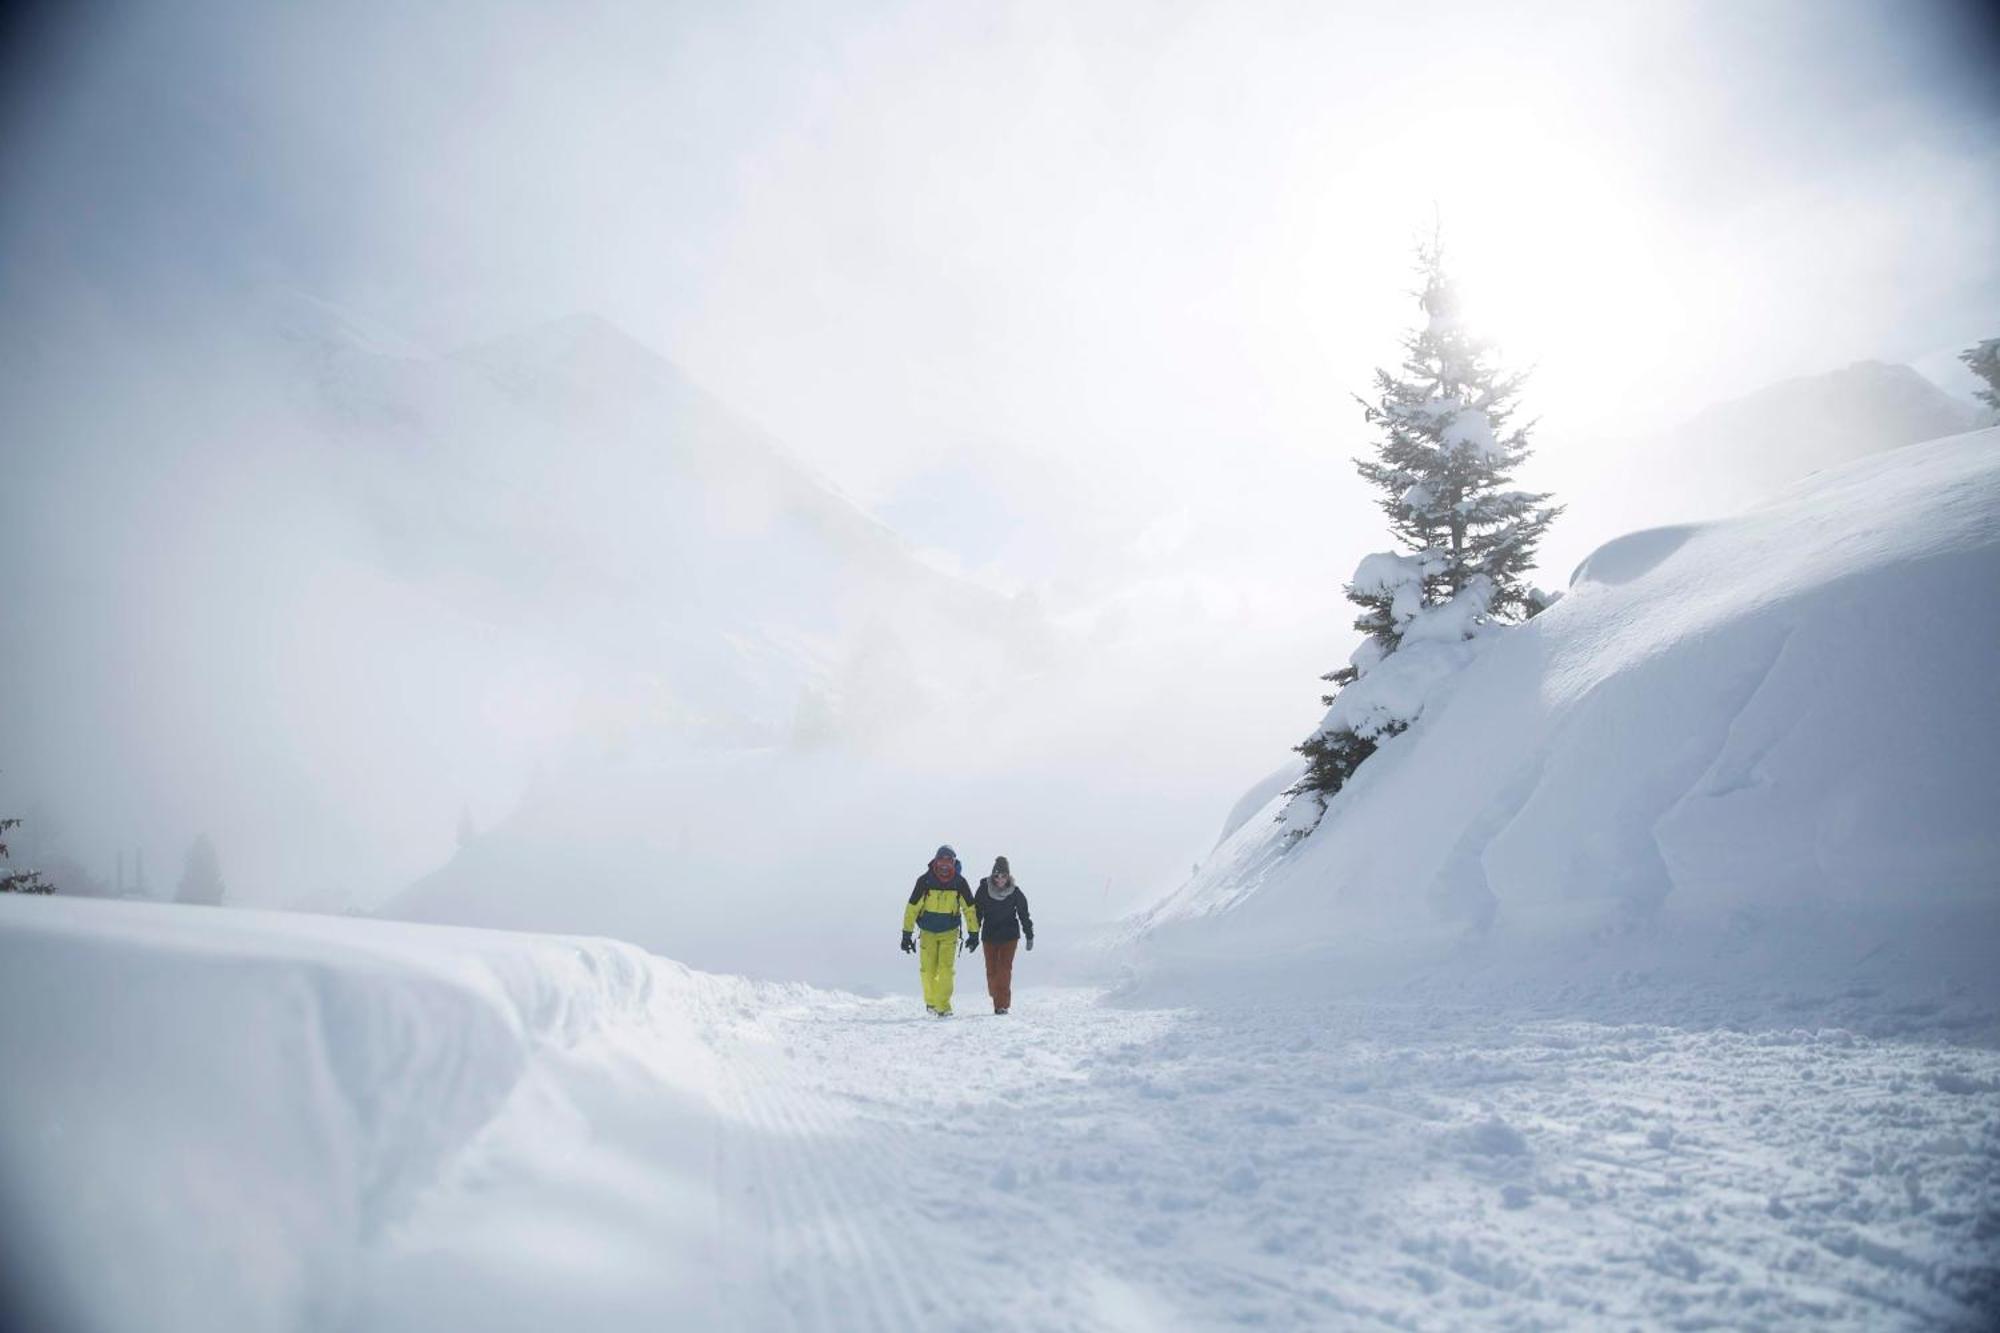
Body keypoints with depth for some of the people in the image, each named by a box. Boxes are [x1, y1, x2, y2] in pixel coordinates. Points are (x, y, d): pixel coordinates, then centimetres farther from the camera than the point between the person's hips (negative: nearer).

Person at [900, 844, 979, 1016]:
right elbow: (912, 908, -9)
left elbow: (970, 909, 0)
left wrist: (974, 934, -1)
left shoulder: (960, 883, -9)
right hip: (928, 932, 0)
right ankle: (931, 1001, 21)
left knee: (946, 968, -12)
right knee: (928, 970, -1)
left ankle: (943, 1006, -6)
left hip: (949, 933, 0)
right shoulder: (924, 881, -13)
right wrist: (906, 934, -10)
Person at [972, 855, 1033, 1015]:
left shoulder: (1015, 892, -6)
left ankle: (1003, 1004, -8)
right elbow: (976, 912, 1)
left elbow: (1024, 914, 2)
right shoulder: (984, 890, -7)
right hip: (989, 935, 1)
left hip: (1009, 935, -1)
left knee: (1005, 968, -10)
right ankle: (996, 1000, 23)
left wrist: (1029, 936, 4)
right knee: (991, 970, 5)